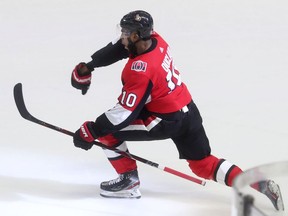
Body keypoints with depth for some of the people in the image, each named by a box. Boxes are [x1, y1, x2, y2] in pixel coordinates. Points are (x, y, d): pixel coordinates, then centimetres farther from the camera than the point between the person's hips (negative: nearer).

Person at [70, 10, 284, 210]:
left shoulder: (140, 70, -28)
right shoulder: (155, 40, -5)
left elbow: (126, 113, -25)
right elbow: (119, 47, 12)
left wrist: (92, 131, -18)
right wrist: (89, 66, 8)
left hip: (168, 121, -9)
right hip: (189, 111, 9)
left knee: (107, 130, -2)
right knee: (203, 164, 17)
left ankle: (129, 180, 9)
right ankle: (257, 182, 5)